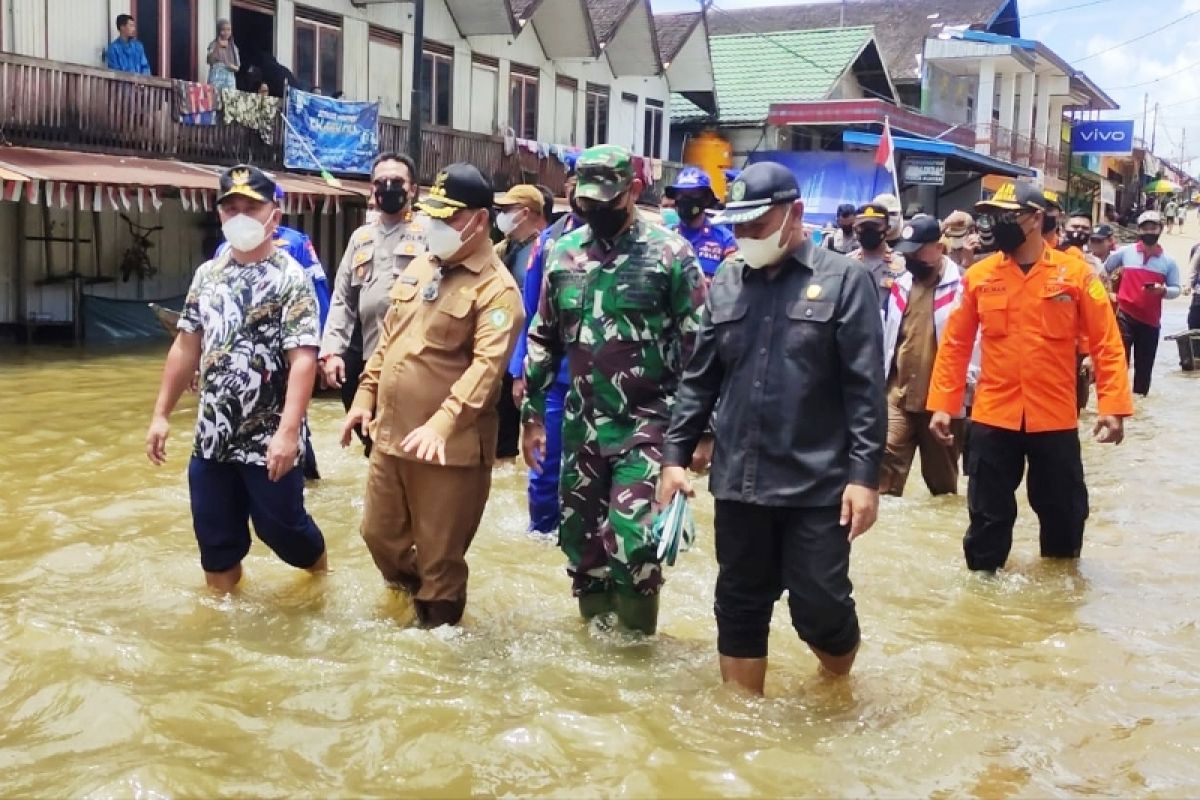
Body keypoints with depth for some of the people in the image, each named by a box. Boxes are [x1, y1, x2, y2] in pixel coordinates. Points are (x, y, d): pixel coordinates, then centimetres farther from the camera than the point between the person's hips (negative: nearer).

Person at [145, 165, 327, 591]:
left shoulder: (291, 279, -11)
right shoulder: (207, 274, 7)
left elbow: (303, 360, -19)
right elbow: (186, 346, 12)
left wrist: (288, 431, -26)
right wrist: (161, 414, 9)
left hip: (268, 440, -5)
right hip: (212, 438, 5)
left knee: (282, 528, 9)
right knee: (215, 541, 13)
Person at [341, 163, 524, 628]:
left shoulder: (496, 288, -15)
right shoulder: (420, 267, 10)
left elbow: (487, 365, -26)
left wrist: (442, 424, -36)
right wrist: (365, 397, 15)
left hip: (448, 447, -8)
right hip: (390, 435, 8)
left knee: (439, 558, 6)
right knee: (380, 535, 22)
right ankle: (415, 599, 46)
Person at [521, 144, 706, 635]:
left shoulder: (669, 253, -7)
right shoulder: (563, 253, 6)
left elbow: (699, 346, -7)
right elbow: (543, 339, 15)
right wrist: (532, 414, 14)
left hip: (647, 423, -5)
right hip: (582, 425, 5)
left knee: (630, 542, -12)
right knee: (581, 542, 12)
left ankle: (637, 642, 12)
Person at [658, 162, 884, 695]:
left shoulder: (843, 280, -4)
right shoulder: (725, 283, 8)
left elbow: (866, 388, -7)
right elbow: (699, 380, 12)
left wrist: (864, 475, -12)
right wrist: (675, 455, 6)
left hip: (818, 483, -4)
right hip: (738, 480, 4)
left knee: (819, 607, 1)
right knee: (740, 608, 12)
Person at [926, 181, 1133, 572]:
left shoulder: (1075, 273, -3)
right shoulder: (978, 275, 0)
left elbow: (1107, 344, -3)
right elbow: (955, 344, 3)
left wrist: (1113, 406, -10)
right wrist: (942, 404, -2)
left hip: (1055, 419, 0)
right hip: (992, 418, 0)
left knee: (1064, 513, 14)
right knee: (988, 515, 8)